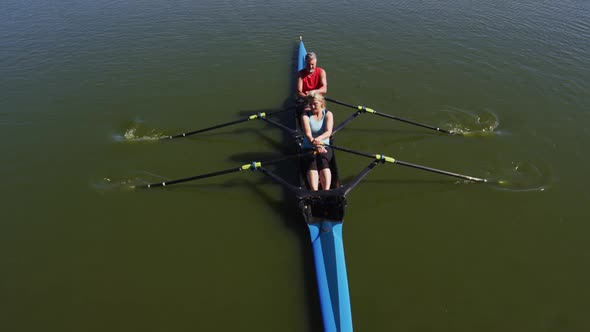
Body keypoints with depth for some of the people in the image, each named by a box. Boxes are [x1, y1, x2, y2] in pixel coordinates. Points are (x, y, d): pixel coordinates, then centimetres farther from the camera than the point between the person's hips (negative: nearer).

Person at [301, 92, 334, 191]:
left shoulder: (328, 114, 4)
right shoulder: (305, 115, 1)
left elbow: (328, 132, -14)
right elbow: (307, 134, -15)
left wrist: (318, 139, -37)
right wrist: (315, 145, -36)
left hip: (325, 147, 1)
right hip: (308, 147, -1)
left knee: (323, 161, -32)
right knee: (312, 162, -32)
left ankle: (326, 191, -49)